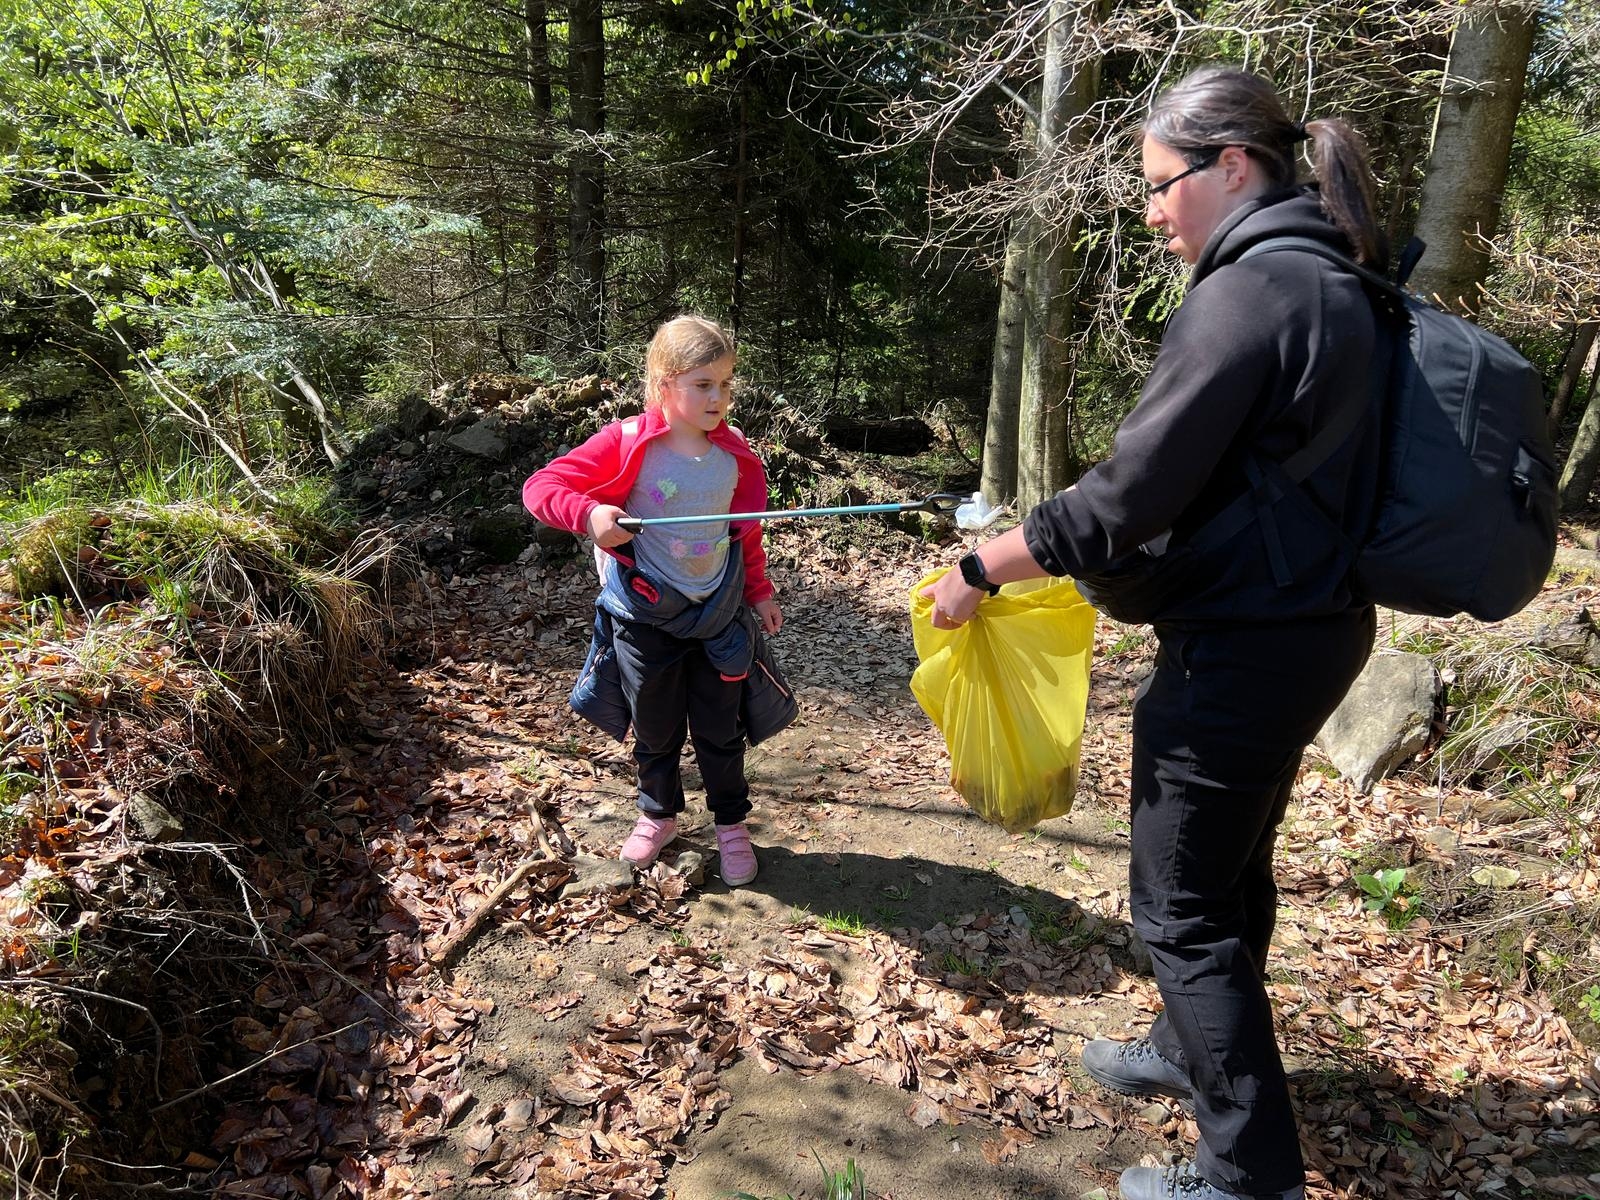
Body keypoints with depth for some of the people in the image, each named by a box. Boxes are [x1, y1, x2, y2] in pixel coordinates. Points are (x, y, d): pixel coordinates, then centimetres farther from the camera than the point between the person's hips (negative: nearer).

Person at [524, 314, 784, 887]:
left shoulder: (735, 455, -2)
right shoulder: (628, 443, -16)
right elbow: (540, 486, -16)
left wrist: (759, 592, 13)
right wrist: (589, 512, -33)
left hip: (718, 615, 2)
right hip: (645, 617, -2)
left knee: (721, 731, 13)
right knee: (655, 730, 16)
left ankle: (731, 823, 34)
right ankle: (659, 813, 41)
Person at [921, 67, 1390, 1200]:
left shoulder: (1249, 292, -20)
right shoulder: (1333, 286, 9)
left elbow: (1129, 495, -23)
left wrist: (981, 571, -13)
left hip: (1240, 650, -10)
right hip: (1314, 626, 10)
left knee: (1184, 907, 5)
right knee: (1234, 863, 25)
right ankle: (1199, 1051, 46)